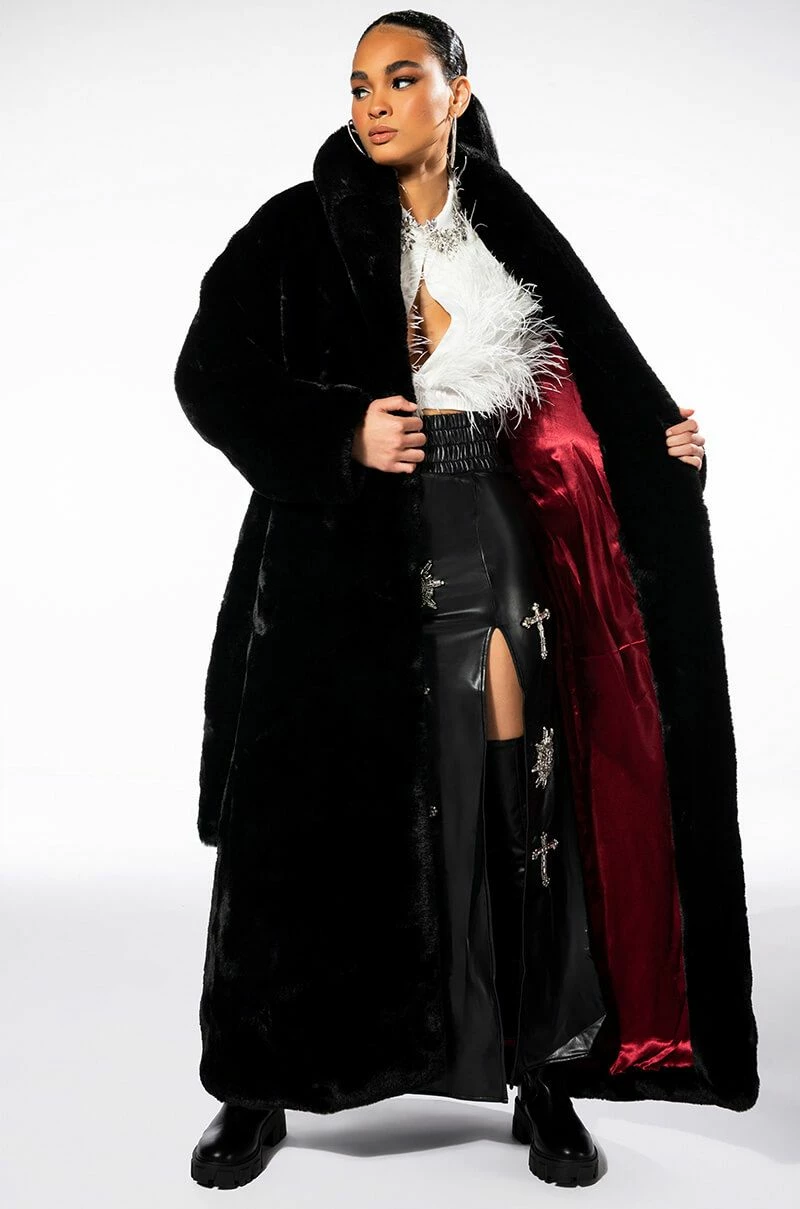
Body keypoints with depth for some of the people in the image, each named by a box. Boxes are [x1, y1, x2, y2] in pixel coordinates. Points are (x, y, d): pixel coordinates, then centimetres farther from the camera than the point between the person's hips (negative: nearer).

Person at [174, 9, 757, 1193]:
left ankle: (544, 1079, 15)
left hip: (486, 537, 2)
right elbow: (214, 371, -5)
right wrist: (341, 435, -17)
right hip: (346, 555, -2)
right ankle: (261, 1087, 17)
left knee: (520, 806, -1)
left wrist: (665, 432, 13)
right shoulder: (301, 228, 2)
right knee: (316, 810, 1)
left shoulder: (512, 228, 11)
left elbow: (598, 358, 23)